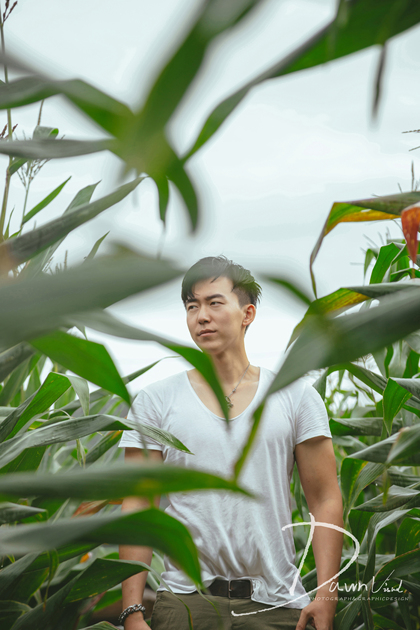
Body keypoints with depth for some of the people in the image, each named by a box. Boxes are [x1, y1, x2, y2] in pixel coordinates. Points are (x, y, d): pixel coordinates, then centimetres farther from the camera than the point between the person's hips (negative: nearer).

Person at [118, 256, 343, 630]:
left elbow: (325, 501, 1)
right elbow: (138, 508, -1)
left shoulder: (296, 396, 3)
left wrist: (326, 595, -9)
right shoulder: (156, 402, 2)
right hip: (186, 599, -1)